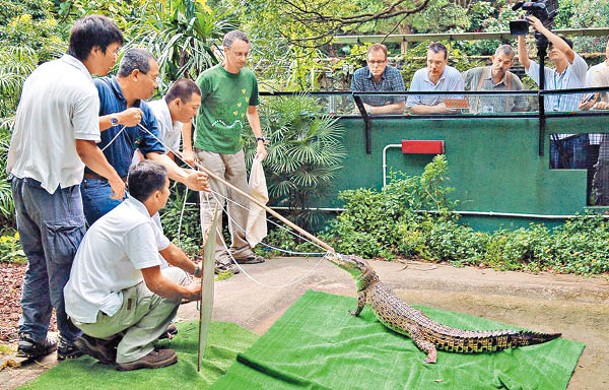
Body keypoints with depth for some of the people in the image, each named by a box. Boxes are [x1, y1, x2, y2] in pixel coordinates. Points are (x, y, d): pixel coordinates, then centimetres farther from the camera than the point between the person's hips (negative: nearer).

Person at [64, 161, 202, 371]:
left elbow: (171, 252, 24)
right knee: (177, 278, -5)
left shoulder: (129, 212, 10)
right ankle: (133, 352, -5)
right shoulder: (138, 224, -21)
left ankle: (99, 341, 14)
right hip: (97, 315, -9)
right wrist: (189, 293, -2)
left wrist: (199, 270, 34)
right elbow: (156, 283, -19)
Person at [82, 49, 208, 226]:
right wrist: (117, 119, -19)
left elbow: (156, 154, 8)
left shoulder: (145, 112, 13)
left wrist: (187, 178, -5)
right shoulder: (99, 89, -9)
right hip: (92, 183, -8)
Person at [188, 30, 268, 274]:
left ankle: (240, 249, 24)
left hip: (235, 148, 6)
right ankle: (217, 255, 1)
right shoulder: (209, 77, -13)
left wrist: (259, 140, 12)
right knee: (213, 202, -4)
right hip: (209, 147, -6)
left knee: (241, 200, 12)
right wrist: (187, 147, -11)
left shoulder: (249, 77, 4)